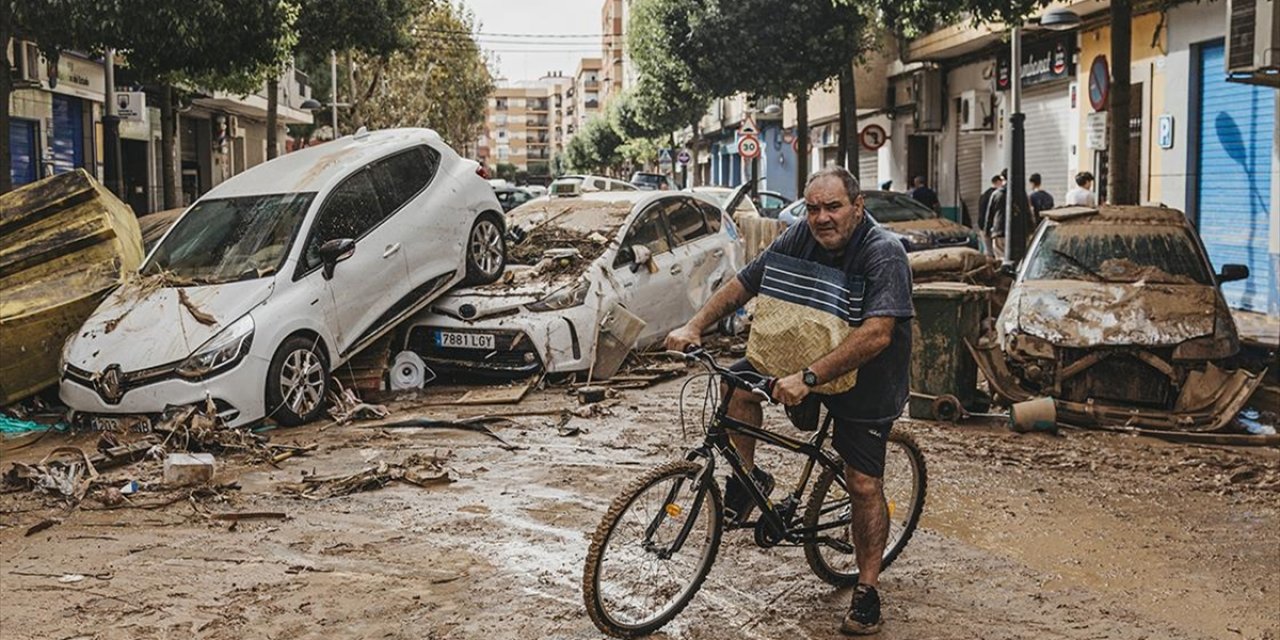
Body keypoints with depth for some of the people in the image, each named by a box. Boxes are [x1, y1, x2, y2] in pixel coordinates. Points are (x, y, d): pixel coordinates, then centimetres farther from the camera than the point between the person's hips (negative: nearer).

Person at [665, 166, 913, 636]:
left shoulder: (884, 253, -26)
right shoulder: (801, 237, -9)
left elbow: (877, 334, -37)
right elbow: (743, 284, -3)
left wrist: (807, 378, -43)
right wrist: (694, 326, -16)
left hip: (866, 378, -5)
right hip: (808, 355, 5)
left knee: (864, 485, -5)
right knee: (738, 383, -18)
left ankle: (867, 591, 13)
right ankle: (747, 479, 4)